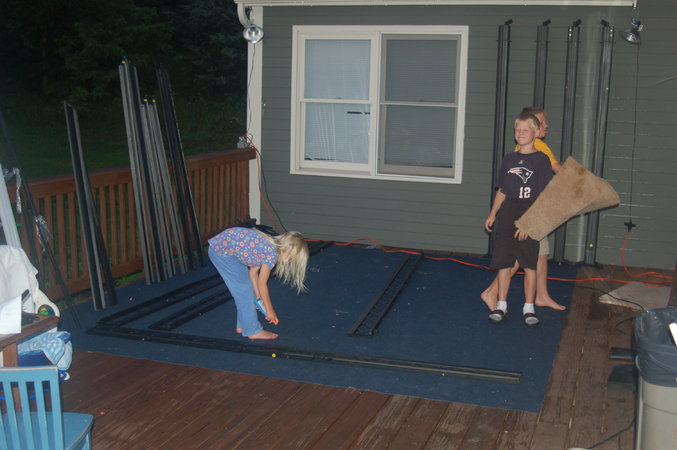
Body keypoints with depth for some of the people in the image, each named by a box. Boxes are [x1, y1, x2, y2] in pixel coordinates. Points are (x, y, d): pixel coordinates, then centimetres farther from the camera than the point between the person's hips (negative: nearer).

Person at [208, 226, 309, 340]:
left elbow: (253, 272, 14)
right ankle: (253, 331, 8)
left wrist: (258, 296, 17)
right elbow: (261, 284, -10)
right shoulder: (272, 254, -17)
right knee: (244, 290, -2)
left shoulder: (270, 245, 8)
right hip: (222, 250, -9)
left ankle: (242, 325, 27)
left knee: (245, 289, 16)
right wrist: (270, 310, 0)